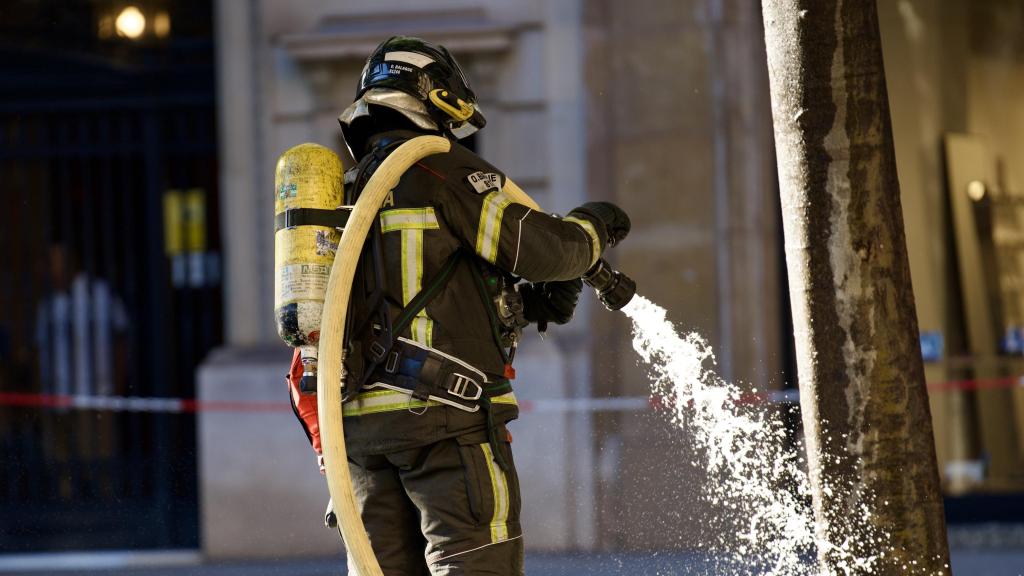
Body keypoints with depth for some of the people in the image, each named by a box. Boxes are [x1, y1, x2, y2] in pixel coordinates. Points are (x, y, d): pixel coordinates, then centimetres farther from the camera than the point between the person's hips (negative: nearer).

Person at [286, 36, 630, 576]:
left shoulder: (347, 193, 20)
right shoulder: (443, 168, -5)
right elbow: (546, 249, -9)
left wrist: (524, 302, 17)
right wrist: (591, 226, 12)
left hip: (359, 419, 8)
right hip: (445, 412, -7)